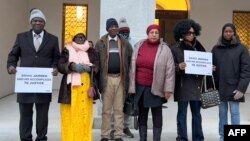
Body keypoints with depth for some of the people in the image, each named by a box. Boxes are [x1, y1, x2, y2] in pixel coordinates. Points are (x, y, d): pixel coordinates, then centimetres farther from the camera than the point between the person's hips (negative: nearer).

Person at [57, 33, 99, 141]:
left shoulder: (91, 51, 14)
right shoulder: (67, 50, 11)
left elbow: (97, 66, 6)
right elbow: (60, 66, 1)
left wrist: (88, 68, -14)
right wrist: (72, 66, -16)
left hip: (86, 87, 1)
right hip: (70, 87, -1)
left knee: (85, 114, -2)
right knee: (70, 114, -3)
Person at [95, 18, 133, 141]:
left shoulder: (125, 43, 8)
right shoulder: (100, 43, 3)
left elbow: (130, 60, 7)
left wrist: (127, 77, -1)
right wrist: (99, 79, -6)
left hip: (120, 78, 1)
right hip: (107, 78, -1)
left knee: (119, 109, 6)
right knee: (106, 109, 5)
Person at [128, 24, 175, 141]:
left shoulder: (164, 49, -4)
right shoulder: (139, 46, 5)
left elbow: (170, 70, -7)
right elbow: (133, 66, 8)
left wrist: (168, 89, -10)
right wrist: (132, 86, 5)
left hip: (156, 88, -3)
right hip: (140, 87, 3)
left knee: (157, 115, 5)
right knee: (142, 114, 12)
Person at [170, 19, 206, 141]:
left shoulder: (199, 47, 13)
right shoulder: (175, 48, -2)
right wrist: (179, 67, -24)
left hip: (196, 85, 5)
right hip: (183, 85, -4)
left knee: (197, 113, 12)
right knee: (182, 113, 3)